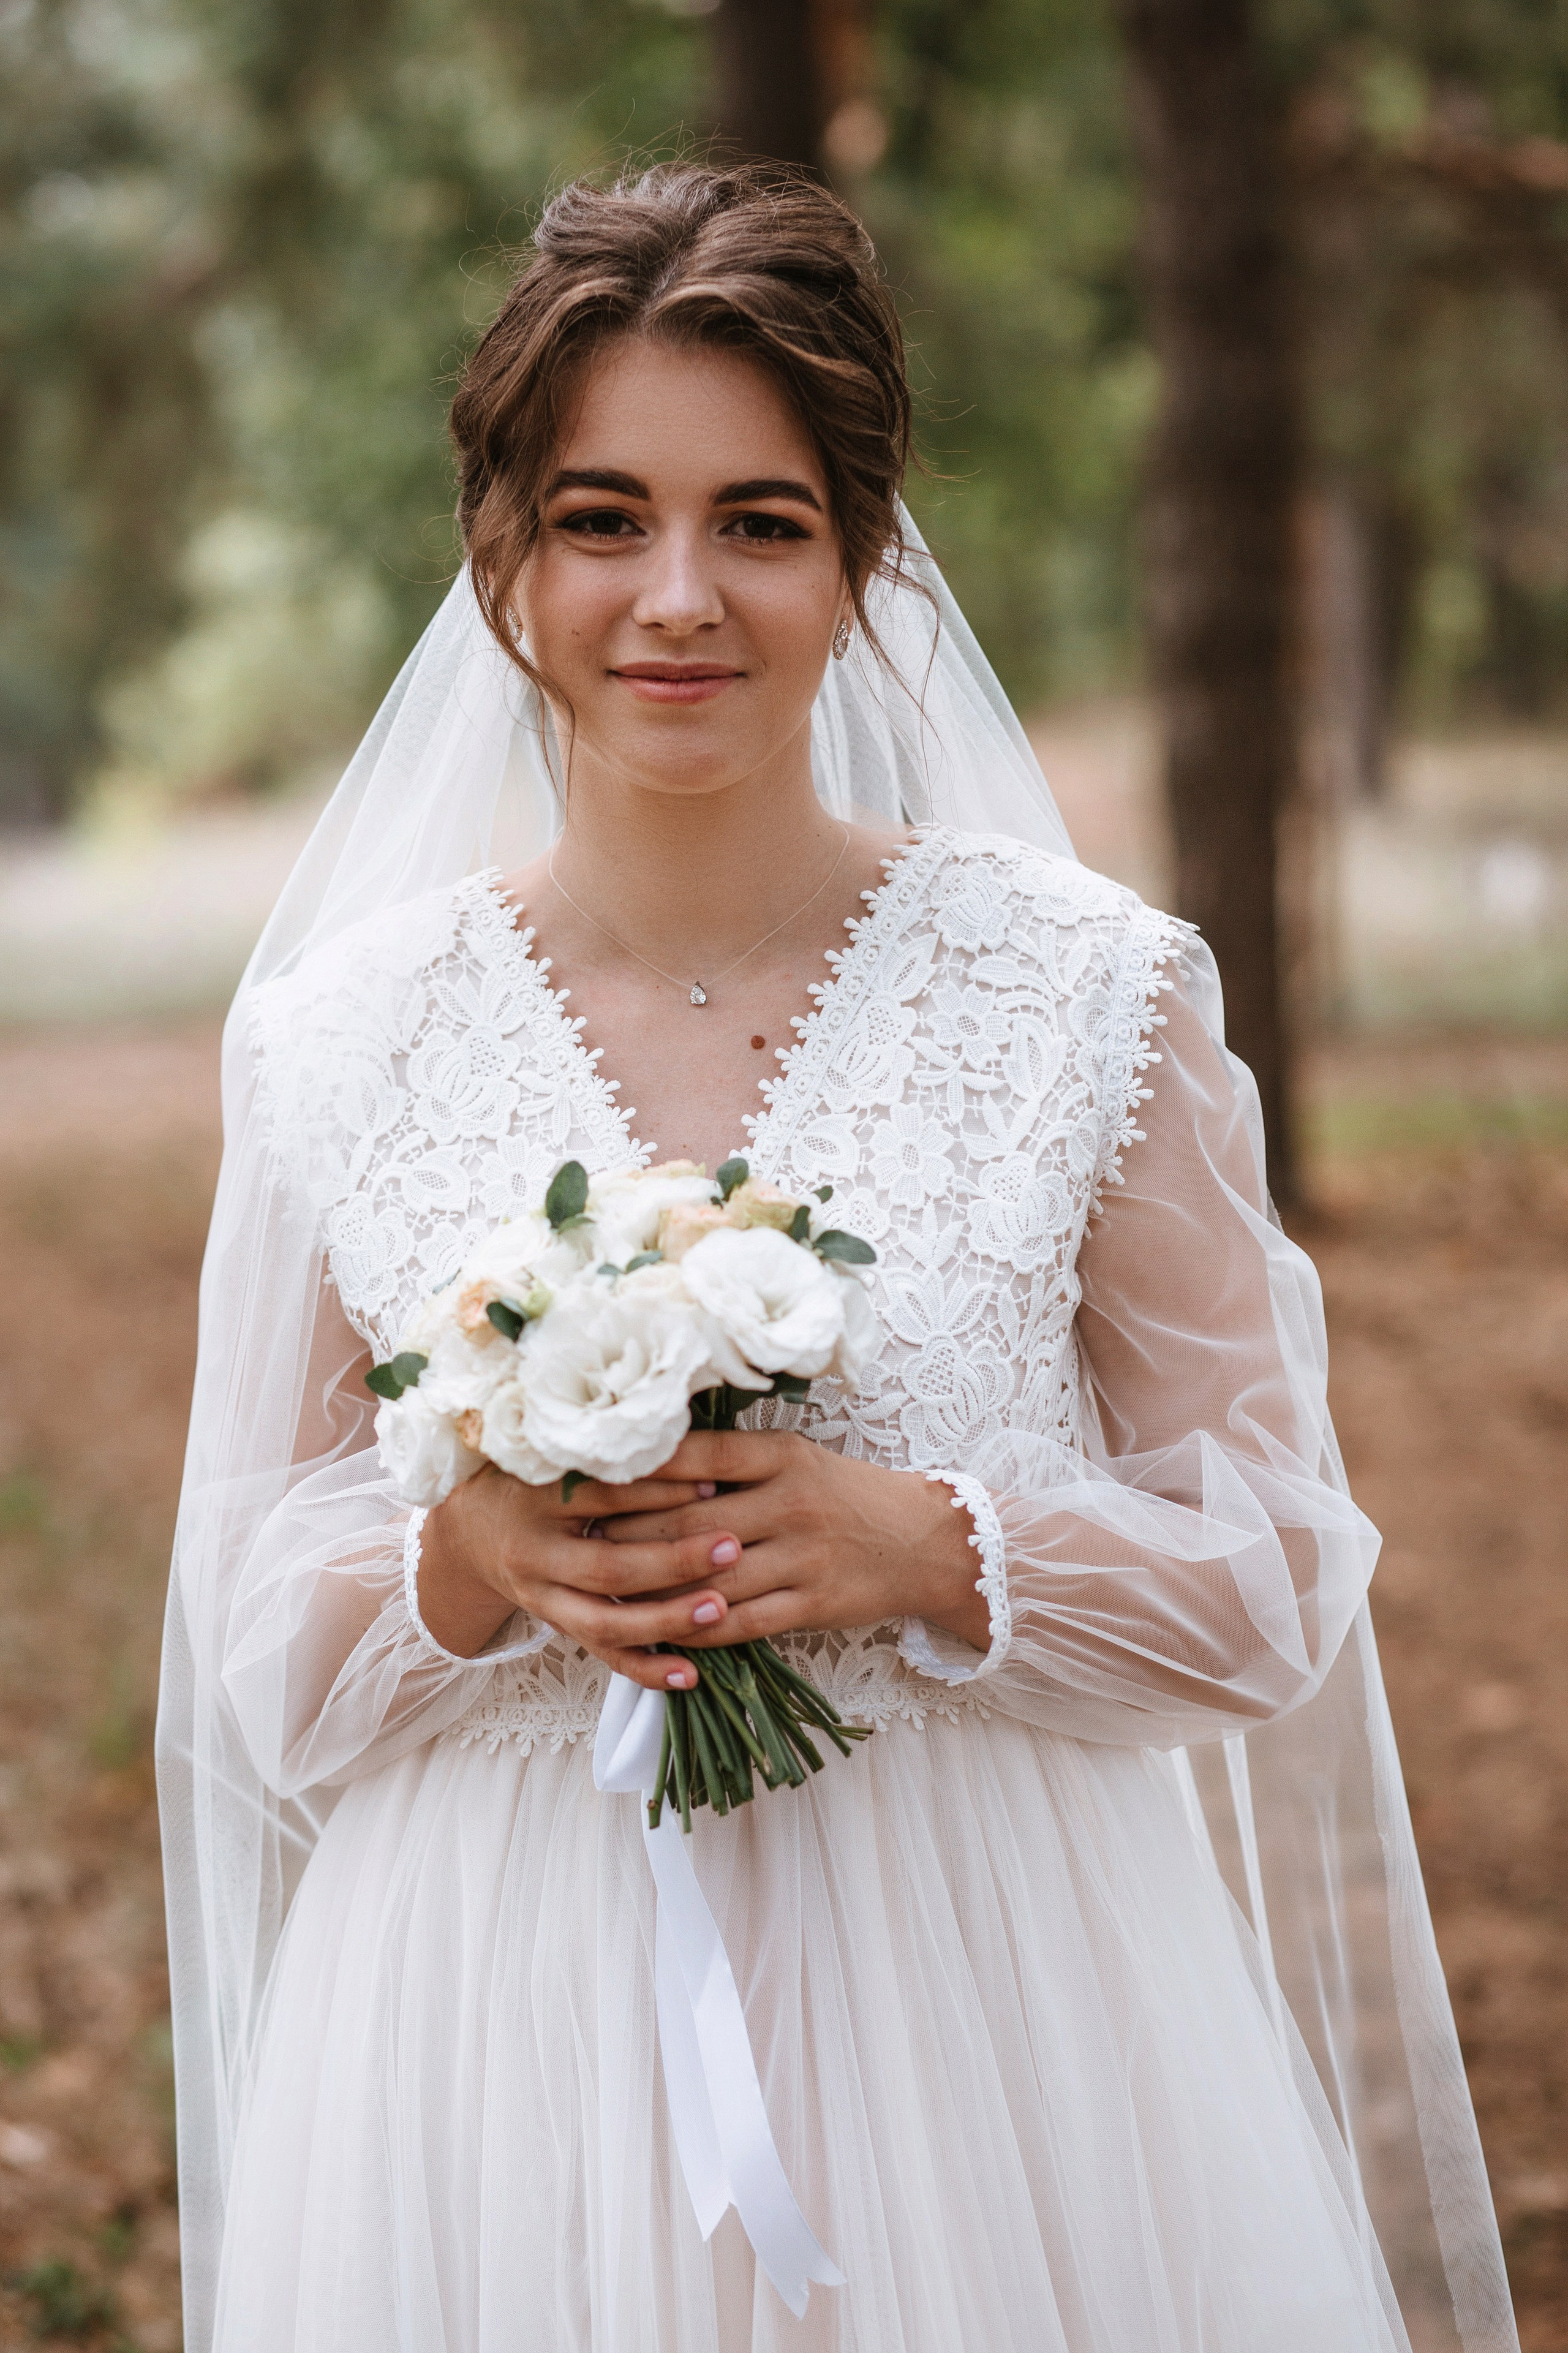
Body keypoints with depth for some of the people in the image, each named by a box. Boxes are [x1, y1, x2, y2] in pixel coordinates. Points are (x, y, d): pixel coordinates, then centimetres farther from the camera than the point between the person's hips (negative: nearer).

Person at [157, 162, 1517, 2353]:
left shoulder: (1088, 995, -5)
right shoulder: (343, 1041, -2)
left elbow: (1271, 1564, -2)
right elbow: (255, 1632, 4)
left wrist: (932, 1552, -18)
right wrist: (465, 1571, -16)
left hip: (992, 2028, -1)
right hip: (506, 2062, 1)